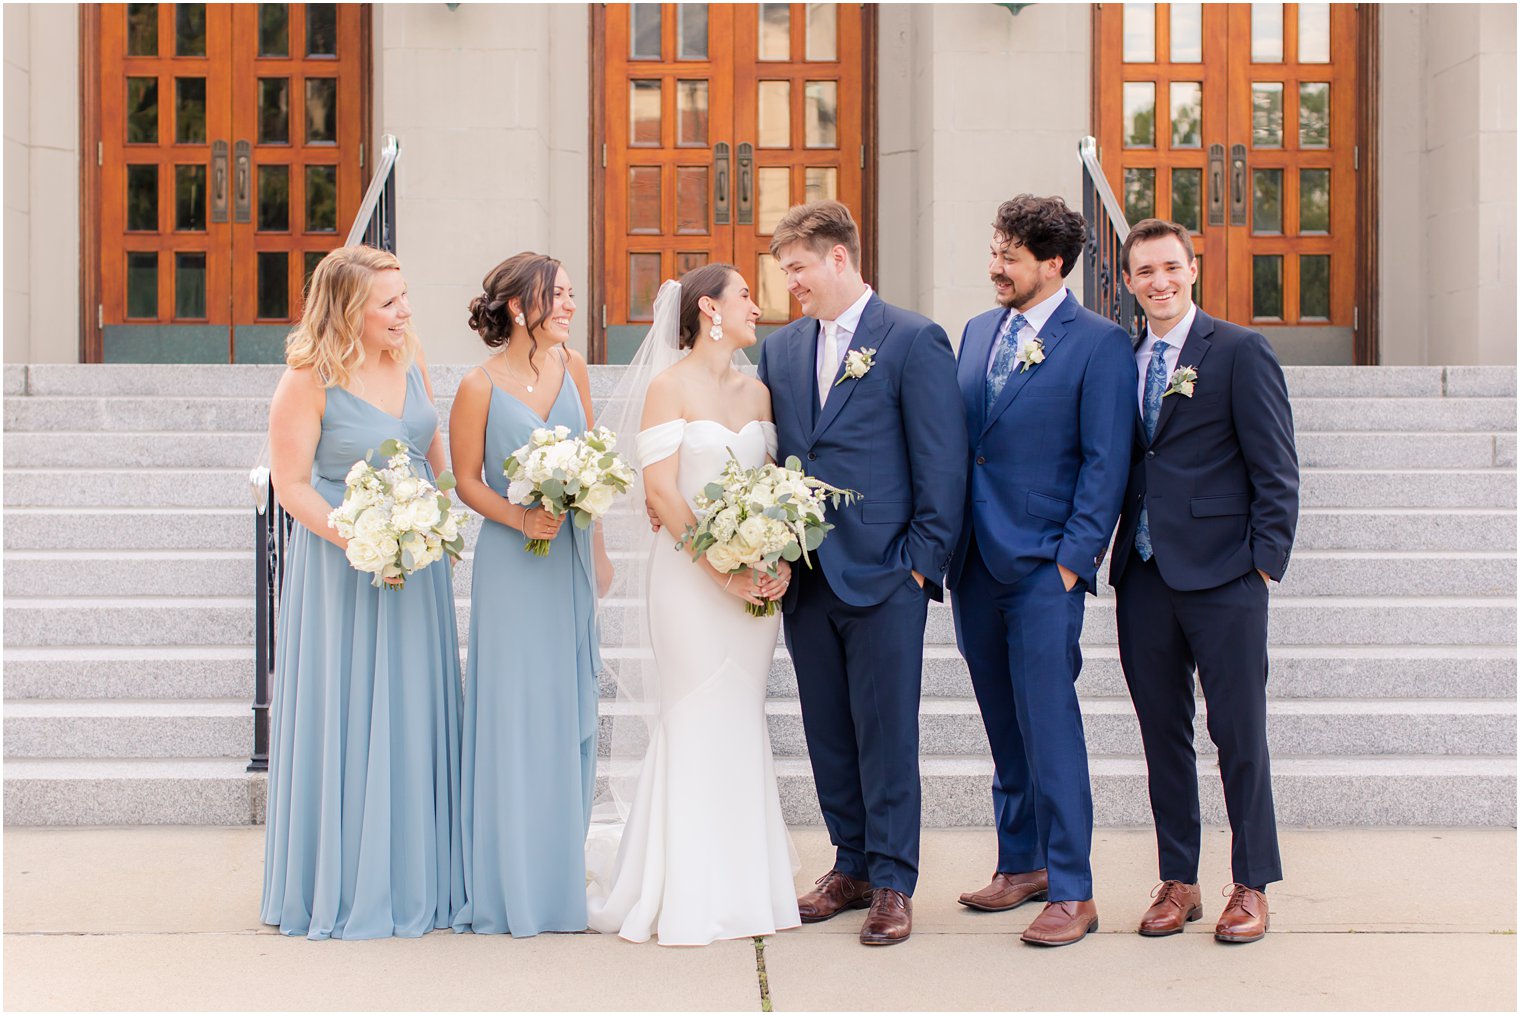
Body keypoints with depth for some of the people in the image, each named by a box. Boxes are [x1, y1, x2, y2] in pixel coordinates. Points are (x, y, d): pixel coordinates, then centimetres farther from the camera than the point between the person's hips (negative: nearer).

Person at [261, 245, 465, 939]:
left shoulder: (410, 355, 2)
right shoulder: (309, 379, -15)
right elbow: (291, 486, -13)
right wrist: (360, 544, -22)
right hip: (341, 564, -6)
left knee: (414, 713, 11)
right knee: (345, 718, 1)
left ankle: (413, 878, 24)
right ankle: (343, 885, 16)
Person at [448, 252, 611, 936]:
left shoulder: (572, 367, 3)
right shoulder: (480, 386, -11)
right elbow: (466, 480, -4)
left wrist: (596, 547, 12)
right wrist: (521, 518, -19)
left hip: (571, 556, 5)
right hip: (513, 563, -5)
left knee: (571, 710, 11)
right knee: (516, 713, 0)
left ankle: (561, 864, 26)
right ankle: (513, 883, 13)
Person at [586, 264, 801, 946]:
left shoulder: (757, 391, 13)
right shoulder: (670, 386, -4)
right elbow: (659, 490, -11)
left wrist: (778, 561, -6)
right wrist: (721, 570, -16)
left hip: (755, 574, 5)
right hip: (689, 573, -5)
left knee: (741, 725, 9)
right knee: (696, 723, -3)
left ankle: (743, 886, 17)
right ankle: (689, 896, 8)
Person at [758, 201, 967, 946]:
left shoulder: (914, 340, -4)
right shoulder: (780, 349, 13)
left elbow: (943, 463, -6)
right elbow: (771, 456, 16)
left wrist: (922, 562, -10)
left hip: (884, 577, -5)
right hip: (806, 576, 6)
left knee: (886, 736, 1)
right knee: (828, 735, 12)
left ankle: (893, 884, 12)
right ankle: (852, 867, 26)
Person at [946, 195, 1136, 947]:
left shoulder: (1099, 343, -5)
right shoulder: (978, 331, 14)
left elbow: (1106, 462, -8)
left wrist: (1073, 559, -13)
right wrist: (946, 546, 10)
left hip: (1044, 566, -6)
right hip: (976, 562, 6)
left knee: (1048, 723, -6)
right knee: (1005, 726, 13)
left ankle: (1071, 892, 2)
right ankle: (1021, 864, 25)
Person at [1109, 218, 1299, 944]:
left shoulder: (1239, 351, -1)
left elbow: (1275, 467, -4)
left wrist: (1267, 559, -9)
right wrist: (1106, 551, 6)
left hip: (1221, 575, -4)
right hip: (1144, 575, 5)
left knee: (1239, 734, 2)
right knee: (1162, 734, 9)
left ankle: (1251, 886, 15)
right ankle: (1178, 882, 20)